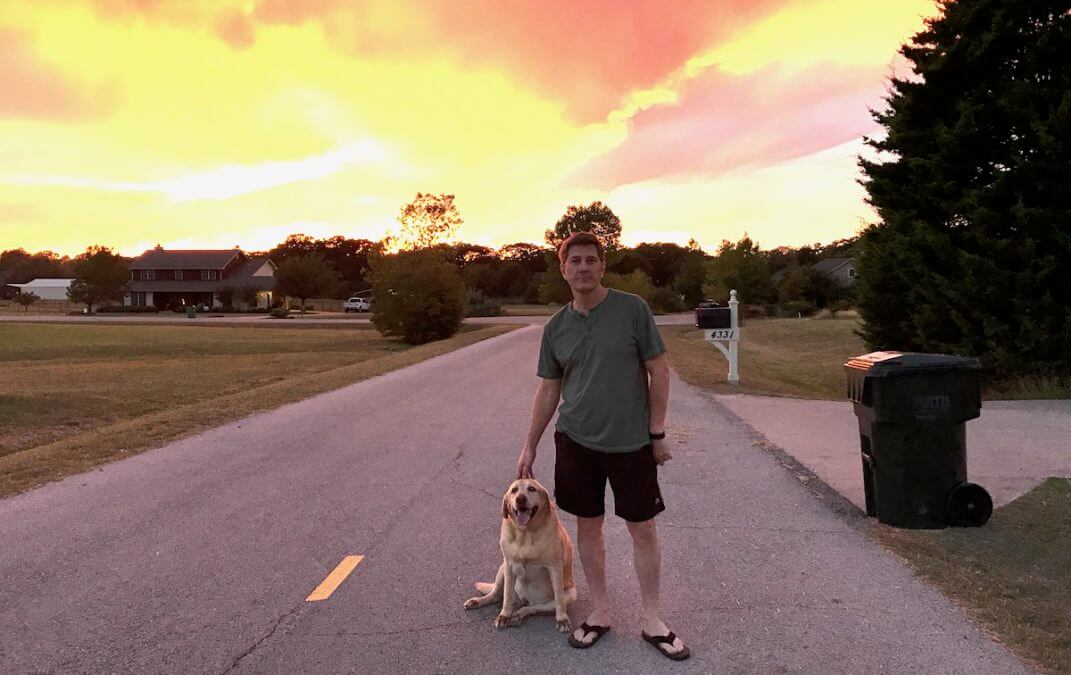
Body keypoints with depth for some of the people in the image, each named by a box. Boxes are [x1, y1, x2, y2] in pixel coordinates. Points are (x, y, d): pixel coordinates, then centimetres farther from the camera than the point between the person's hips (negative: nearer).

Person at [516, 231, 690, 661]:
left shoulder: (632, 308, -8)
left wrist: (657, 432, -7)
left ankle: (652, 621, 22)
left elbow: (658, 371, -5)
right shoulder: (555, 327, 2)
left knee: (643, 530, 5)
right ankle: (600, 612, 28)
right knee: (588, 527, 11)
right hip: (576, 442, 3)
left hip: (632, 443, -2)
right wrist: (529, 447, 7)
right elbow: (548, 390, 8)